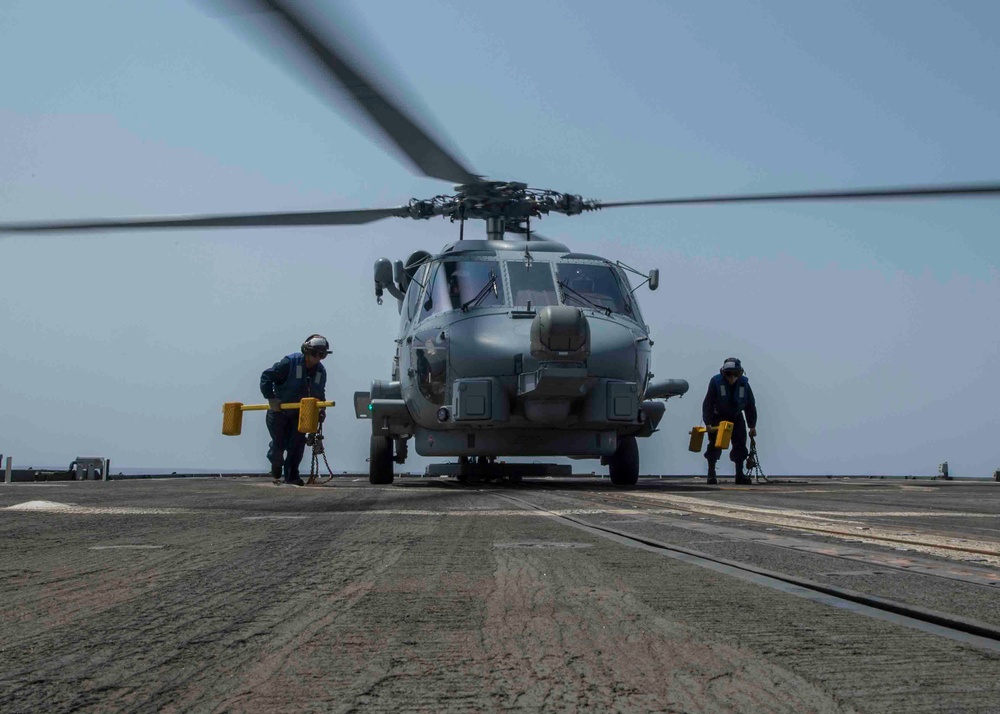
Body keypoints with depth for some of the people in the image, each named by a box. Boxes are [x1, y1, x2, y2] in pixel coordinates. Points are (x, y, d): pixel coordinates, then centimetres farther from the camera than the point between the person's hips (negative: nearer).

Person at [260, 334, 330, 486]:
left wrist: (321, 409, -4)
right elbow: (266, 376, -17)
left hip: (299, 412, 4)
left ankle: (291, 475, 1)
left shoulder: (321, 371, -2)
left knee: (298, 442, -9)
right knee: (278, 444, 3)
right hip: (278, 410, -4)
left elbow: (319, 394, 13)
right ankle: (276, 466, 32)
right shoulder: (290, 362, -20)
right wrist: (271, 398, -22)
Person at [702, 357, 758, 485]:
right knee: (715, 445, -8)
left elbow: (751, 405, -2)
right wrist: (708, 423, -23)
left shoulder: (744, 383, -11)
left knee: (740, 445, -1)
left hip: (736, 417, 3)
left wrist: (752, 426, -1)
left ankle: (739, 474, 6)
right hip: (718, 417, -3)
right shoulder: (716, 382, -20)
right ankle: (711, 473, 0)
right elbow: (708, 403, -17)